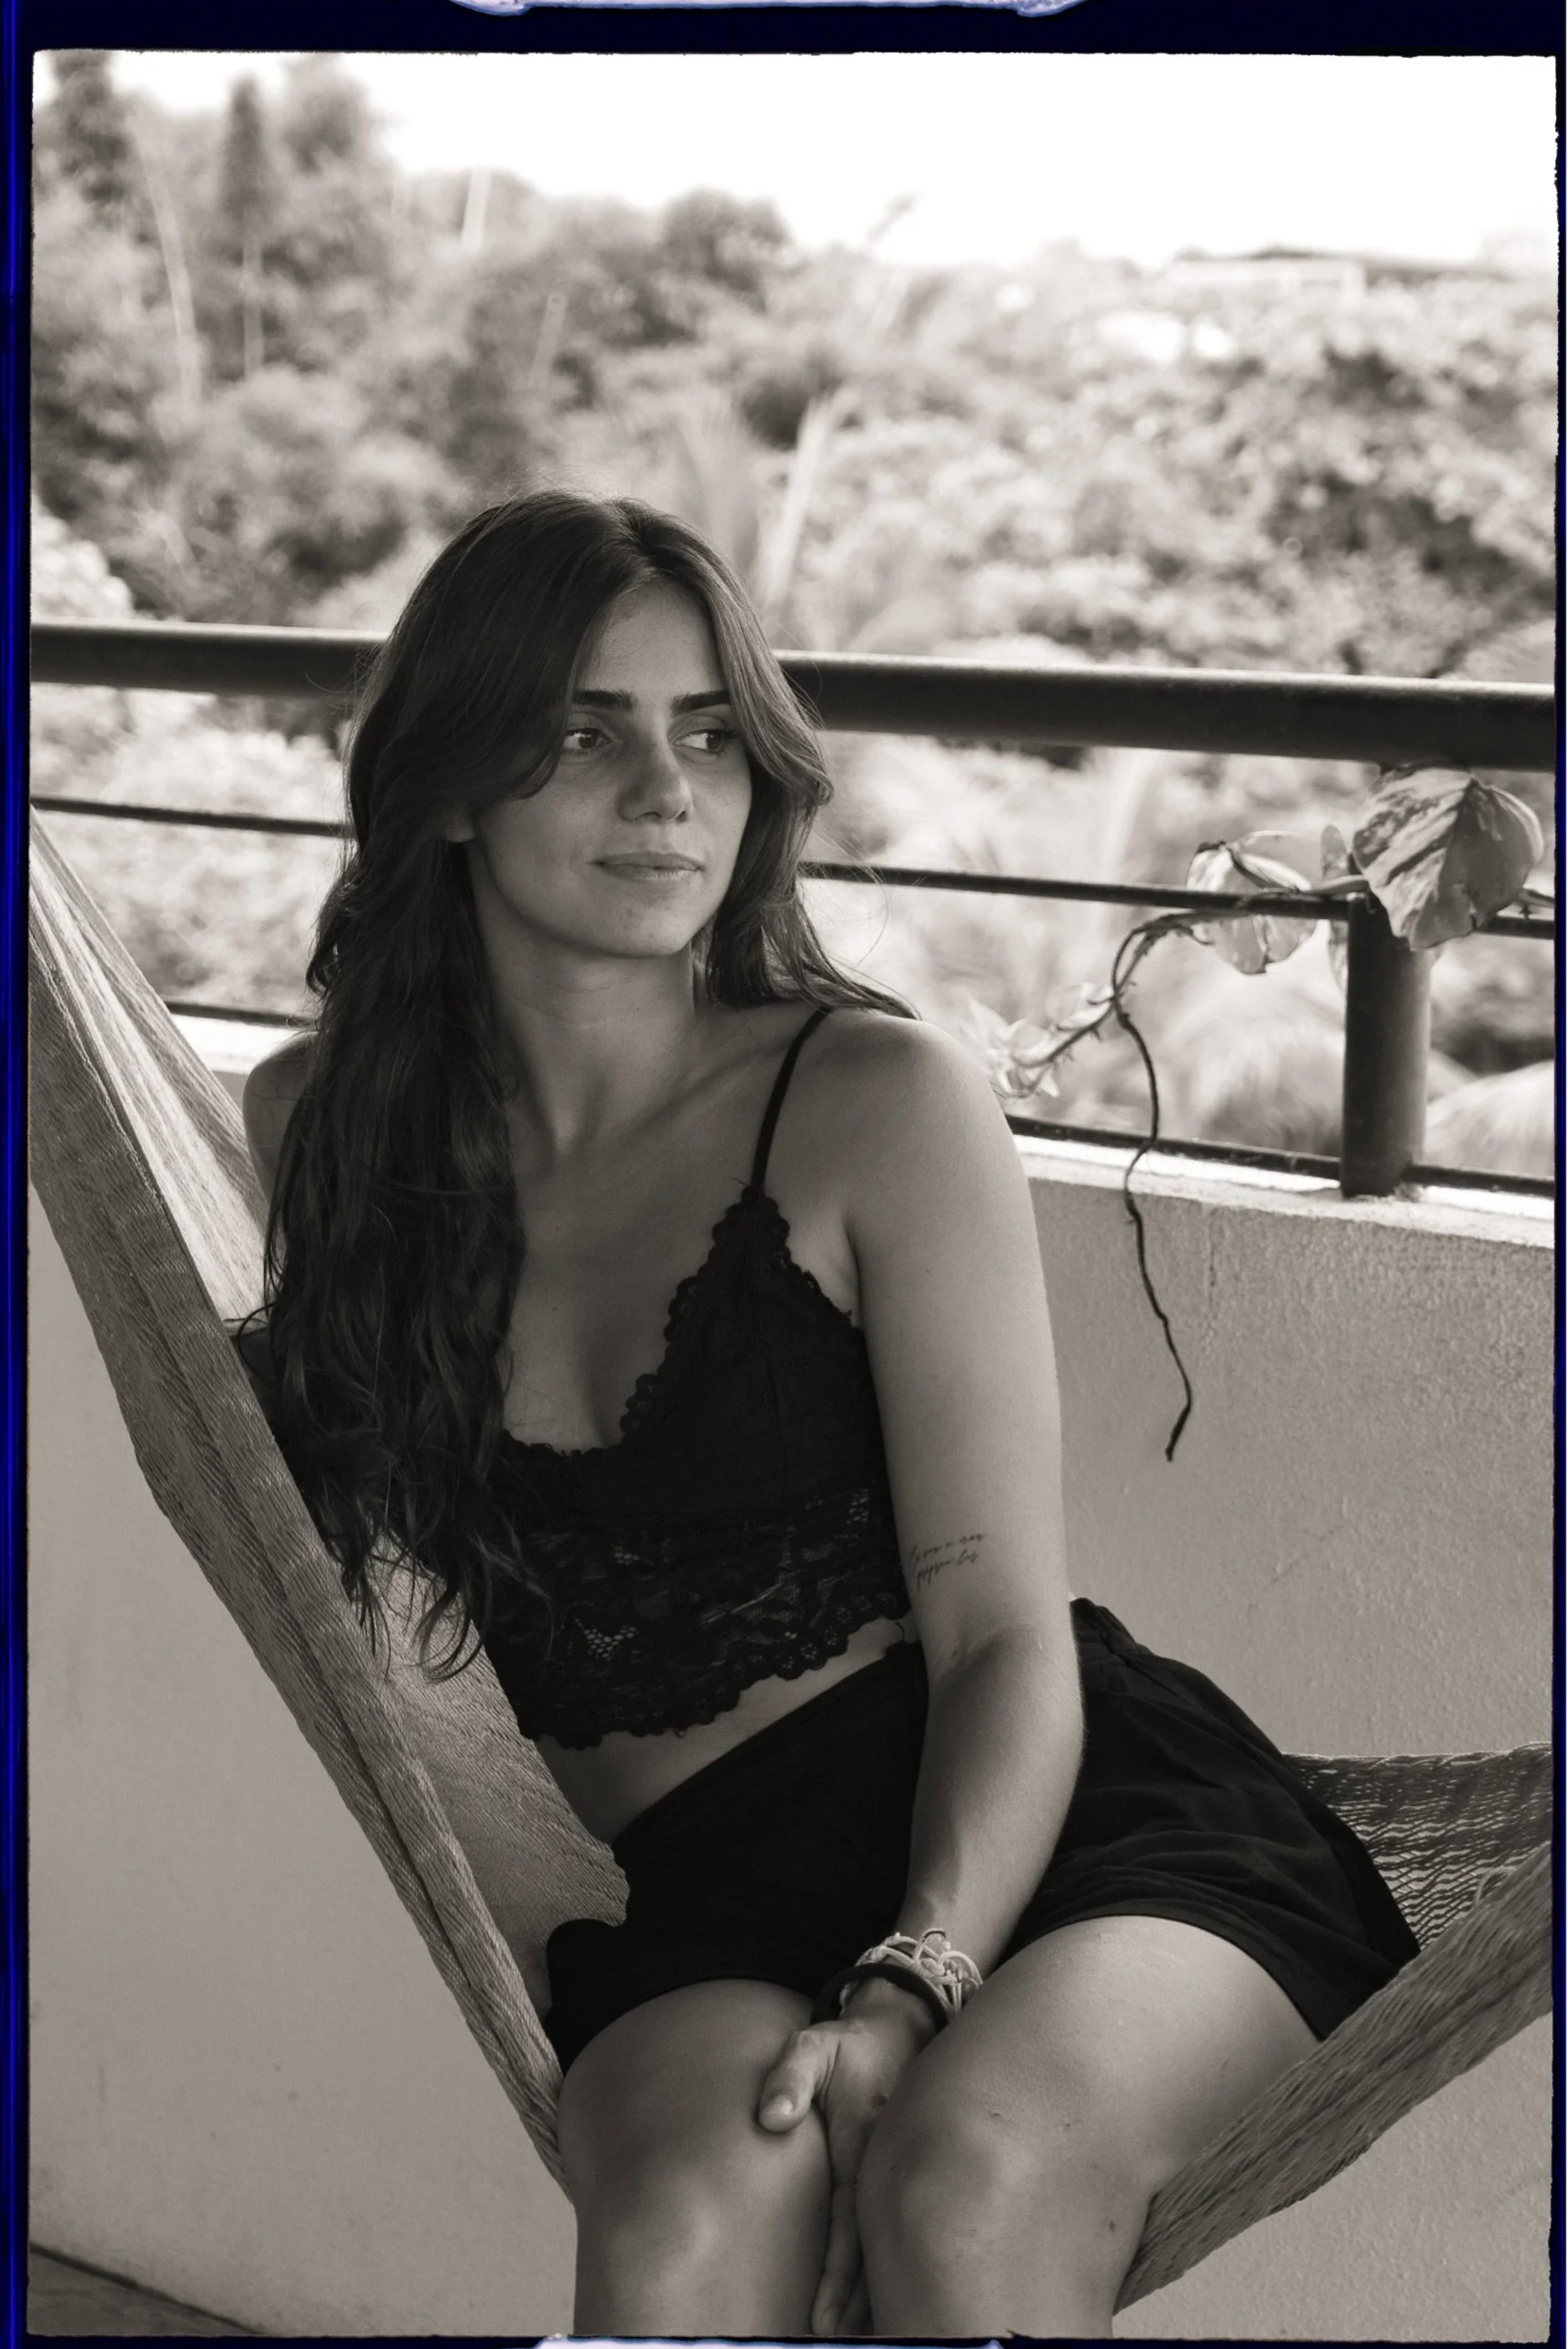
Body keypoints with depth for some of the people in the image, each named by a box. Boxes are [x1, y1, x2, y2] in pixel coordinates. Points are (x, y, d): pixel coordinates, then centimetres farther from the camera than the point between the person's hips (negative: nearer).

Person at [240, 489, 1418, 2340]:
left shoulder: (879, 1104, -3)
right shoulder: (319, 1127, 9)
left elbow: (1007, 1643, -8)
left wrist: (908, 1990, -22)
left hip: (1103, 1827, -1)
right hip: (713, 1909, 2)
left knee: (968, 2171, -37)